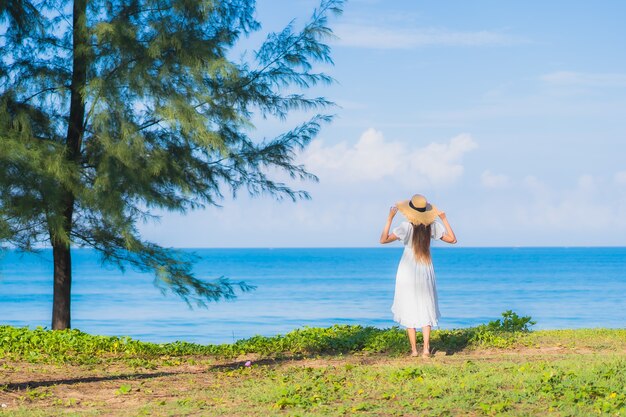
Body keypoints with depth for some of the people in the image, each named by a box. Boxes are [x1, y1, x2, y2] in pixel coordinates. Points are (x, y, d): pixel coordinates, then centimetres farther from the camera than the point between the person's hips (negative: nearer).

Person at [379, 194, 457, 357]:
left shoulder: (407, 227, -15)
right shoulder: (432, 226, -5)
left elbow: (383, 239, -16)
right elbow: (452, 239, 5)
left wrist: (390, 218, -14)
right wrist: (444, 218, 7)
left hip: (408, 271, -3)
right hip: (426, 271, 3)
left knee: (409, 310, 6)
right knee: (426, 310, 8)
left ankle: (414, 349, 5)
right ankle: (426, 348, -4)